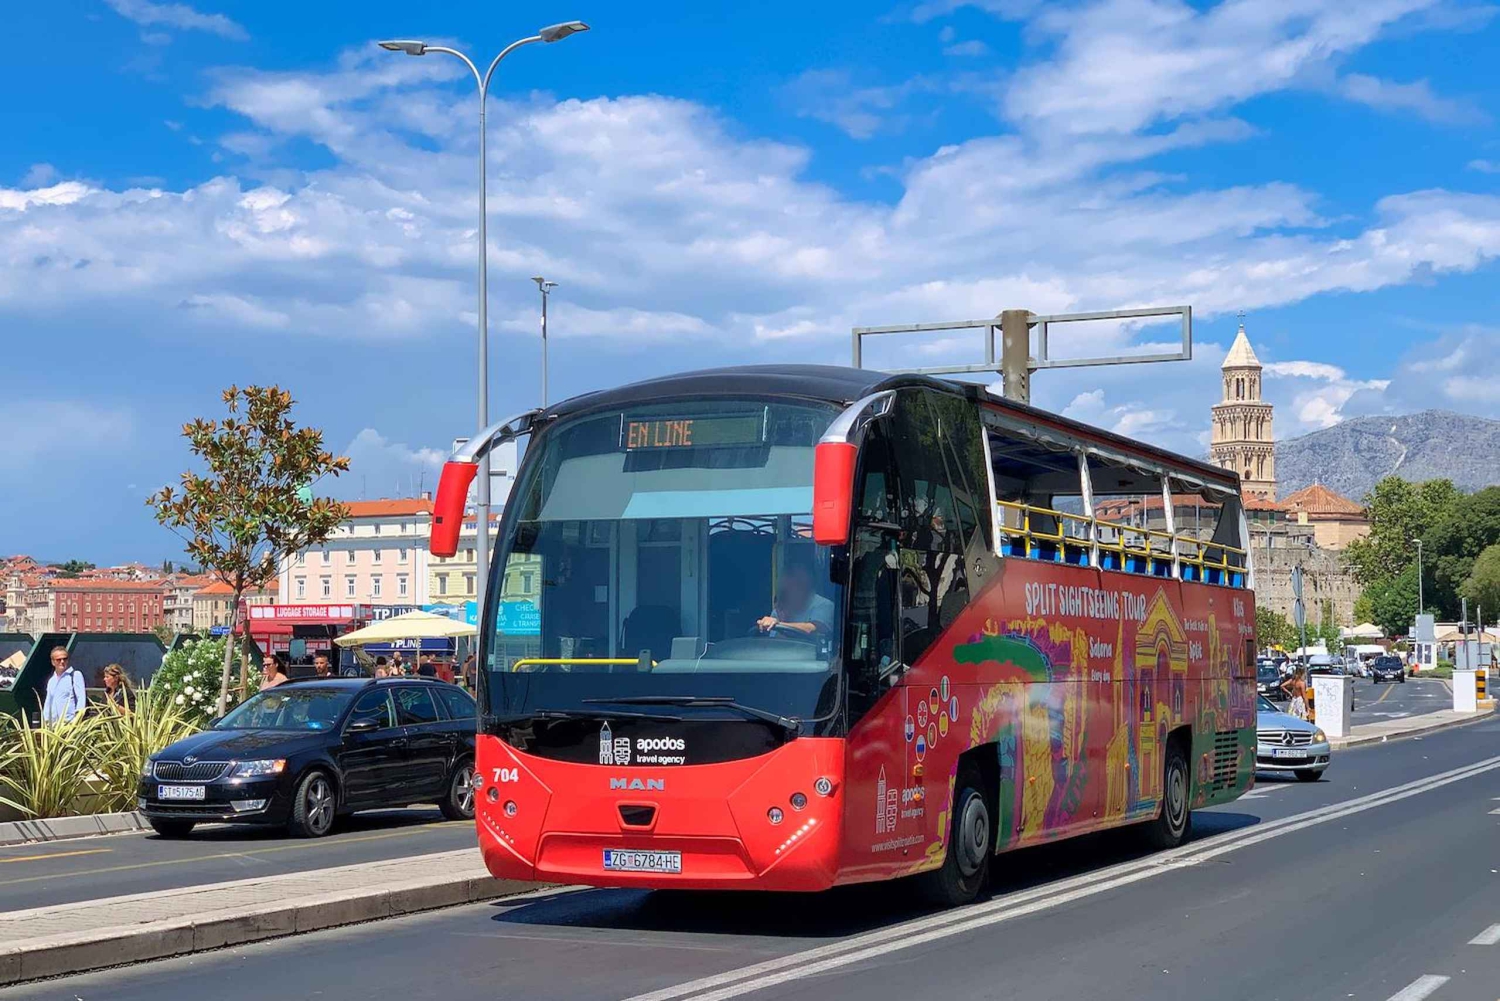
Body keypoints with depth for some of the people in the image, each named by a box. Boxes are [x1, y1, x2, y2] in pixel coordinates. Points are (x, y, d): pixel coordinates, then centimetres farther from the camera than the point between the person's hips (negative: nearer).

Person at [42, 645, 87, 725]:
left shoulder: (75, 675, 1)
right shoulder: (51, 680, 20)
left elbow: (81, 698, -6)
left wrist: (77, 718, -15)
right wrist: (46, 720, 13)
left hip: (70, 721, -5)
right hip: (53, 723, 5)